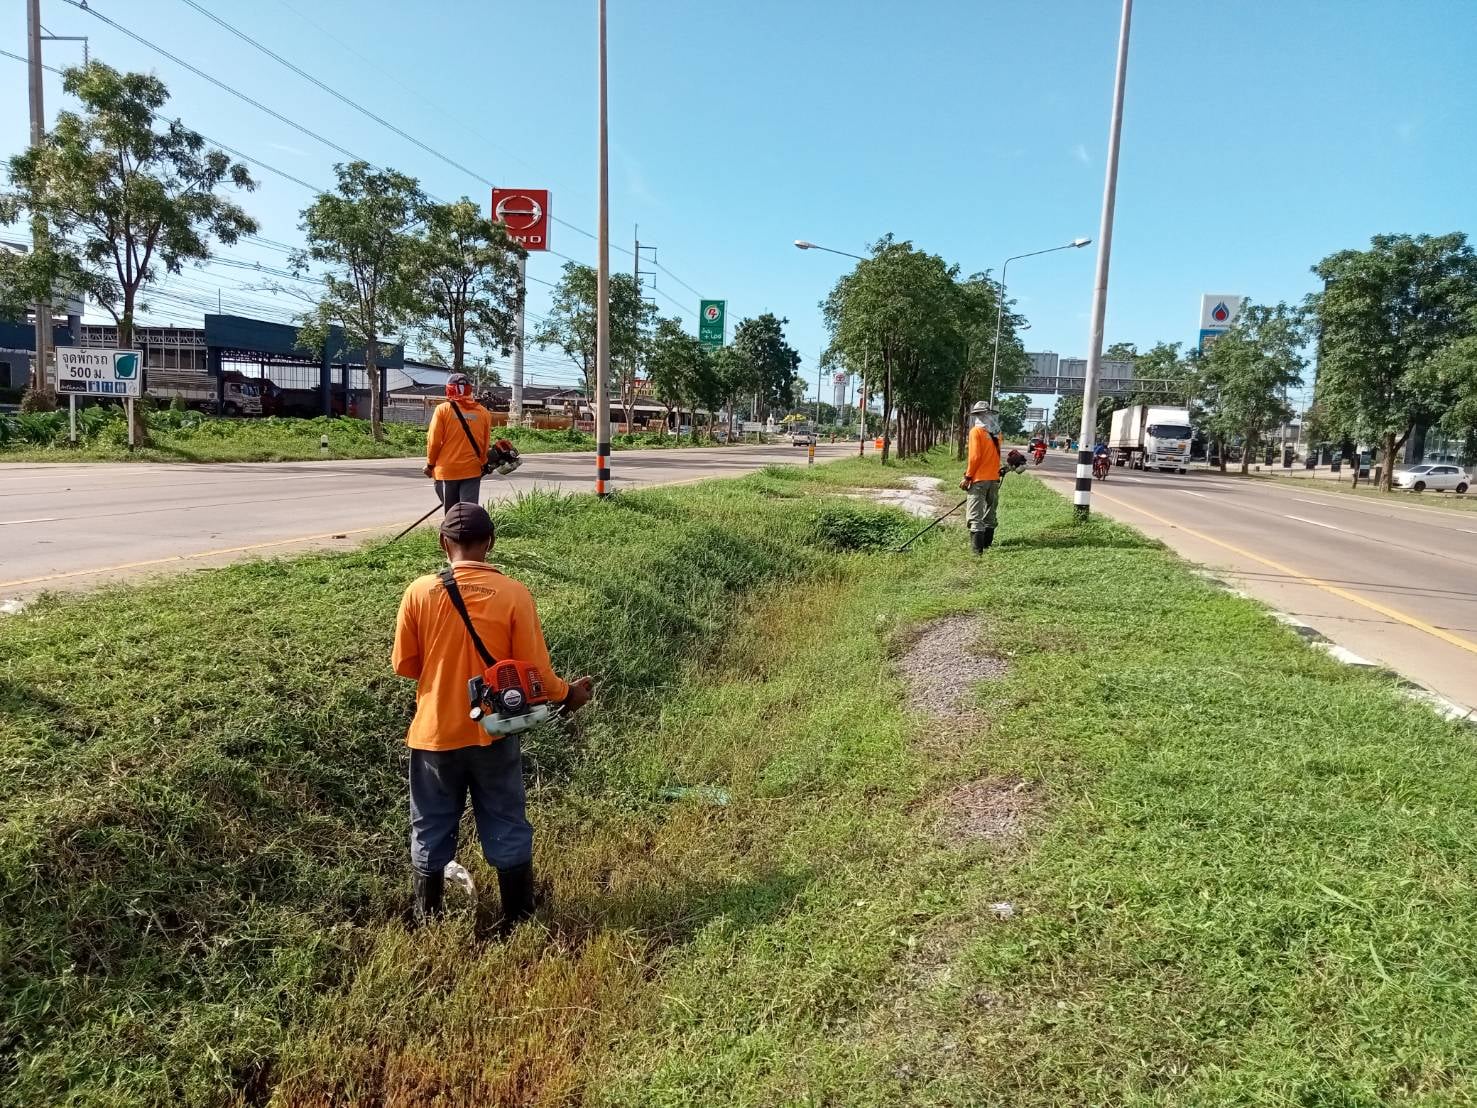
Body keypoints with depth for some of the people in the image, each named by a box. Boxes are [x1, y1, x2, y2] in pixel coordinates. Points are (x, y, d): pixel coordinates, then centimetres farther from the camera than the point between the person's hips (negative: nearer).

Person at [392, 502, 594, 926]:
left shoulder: (419, 591, -11)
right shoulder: (514, 594, -15)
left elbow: (404, 665, -1)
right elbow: (534, 669, -11)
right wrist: (567, 694, 8)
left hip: (435, 732, 1)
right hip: (493, 733, -1)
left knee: (431, 831, 17)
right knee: (507, 830, 15)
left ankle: (428, 926, 31)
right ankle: (519, 922, 26)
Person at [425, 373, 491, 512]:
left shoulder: (443, 409, -6)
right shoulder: (483, 412, 1)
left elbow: (434, 441, -5)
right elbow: (485, 443, 7)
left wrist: (430, 464, 9)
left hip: (447, 470, -1)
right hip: (472, 470, 1)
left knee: (451, 513, 11)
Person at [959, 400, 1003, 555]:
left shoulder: (976, 431, -11)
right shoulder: (996, 432, 8)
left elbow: (975, 457, -15)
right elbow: (995, 456, 15)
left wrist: (967, 477, -10)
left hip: (979, 479, -7)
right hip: (994, 478, 7)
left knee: (975, 516, -7)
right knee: (990, 513, 16)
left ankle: (978, 549, -14)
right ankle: (987, 544, 24)